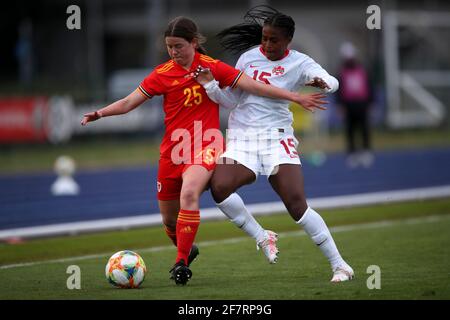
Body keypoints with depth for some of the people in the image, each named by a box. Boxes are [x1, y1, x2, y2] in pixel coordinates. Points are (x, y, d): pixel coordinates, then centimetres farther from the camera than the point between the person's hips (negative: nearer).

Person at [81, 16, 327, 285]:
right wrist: (99, 114, -15)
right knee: (169, 219, 9)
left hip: (205, 147, -4)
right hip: (173, 150, 4)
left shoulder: (213, 68, -3)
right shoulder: (163, 74, 3)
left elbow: (255, 87, -4)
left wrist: (295, 97, -7)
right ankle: (187, 250, 43)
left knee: (188, 194, -32)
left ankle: (182, 263, -26)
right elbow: (129, 103, 2)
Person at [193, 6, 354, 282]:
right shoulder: (249, 57, 7)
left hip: (277, 138, -3)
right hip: (242, 138, 3)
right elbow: (230, 99, 13)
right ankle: (262, 237, -3)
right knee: (219, 187, -24)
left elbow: (332, 82, -18)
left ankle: (339, 265, -4)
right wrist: (210, 85, -5)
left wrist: (322, 82, -41)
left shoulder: (299, 63, -2)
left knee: (297, 204, -14)